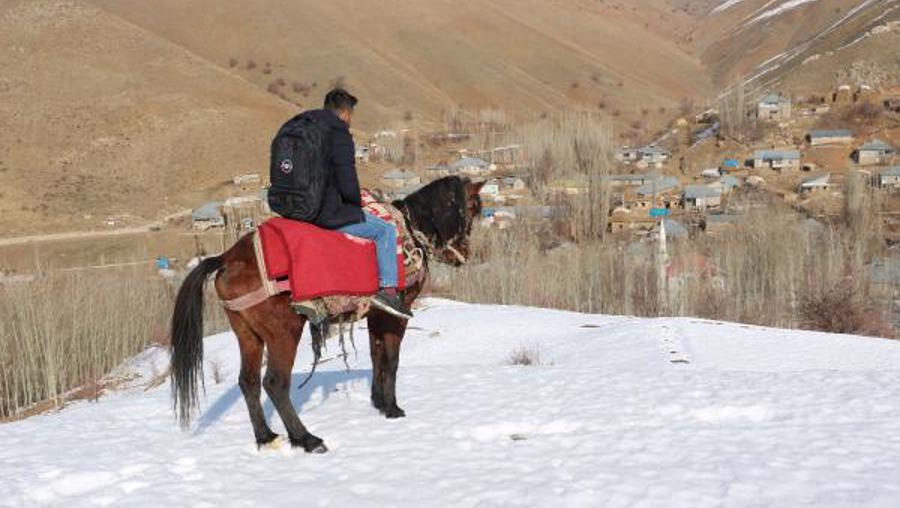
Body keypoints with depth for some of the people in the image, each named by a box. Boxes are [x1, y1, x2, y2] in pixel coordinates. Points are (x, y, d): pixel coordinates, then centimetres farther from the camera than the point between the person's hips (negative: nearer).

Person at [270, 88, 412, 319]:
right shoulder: (339, 134, -13)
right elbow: (347, 184, -19)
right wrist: (356, 206, 4)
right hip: (326, 215, -9)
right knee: (386, 230, 4)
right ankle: (388, 289, -2)